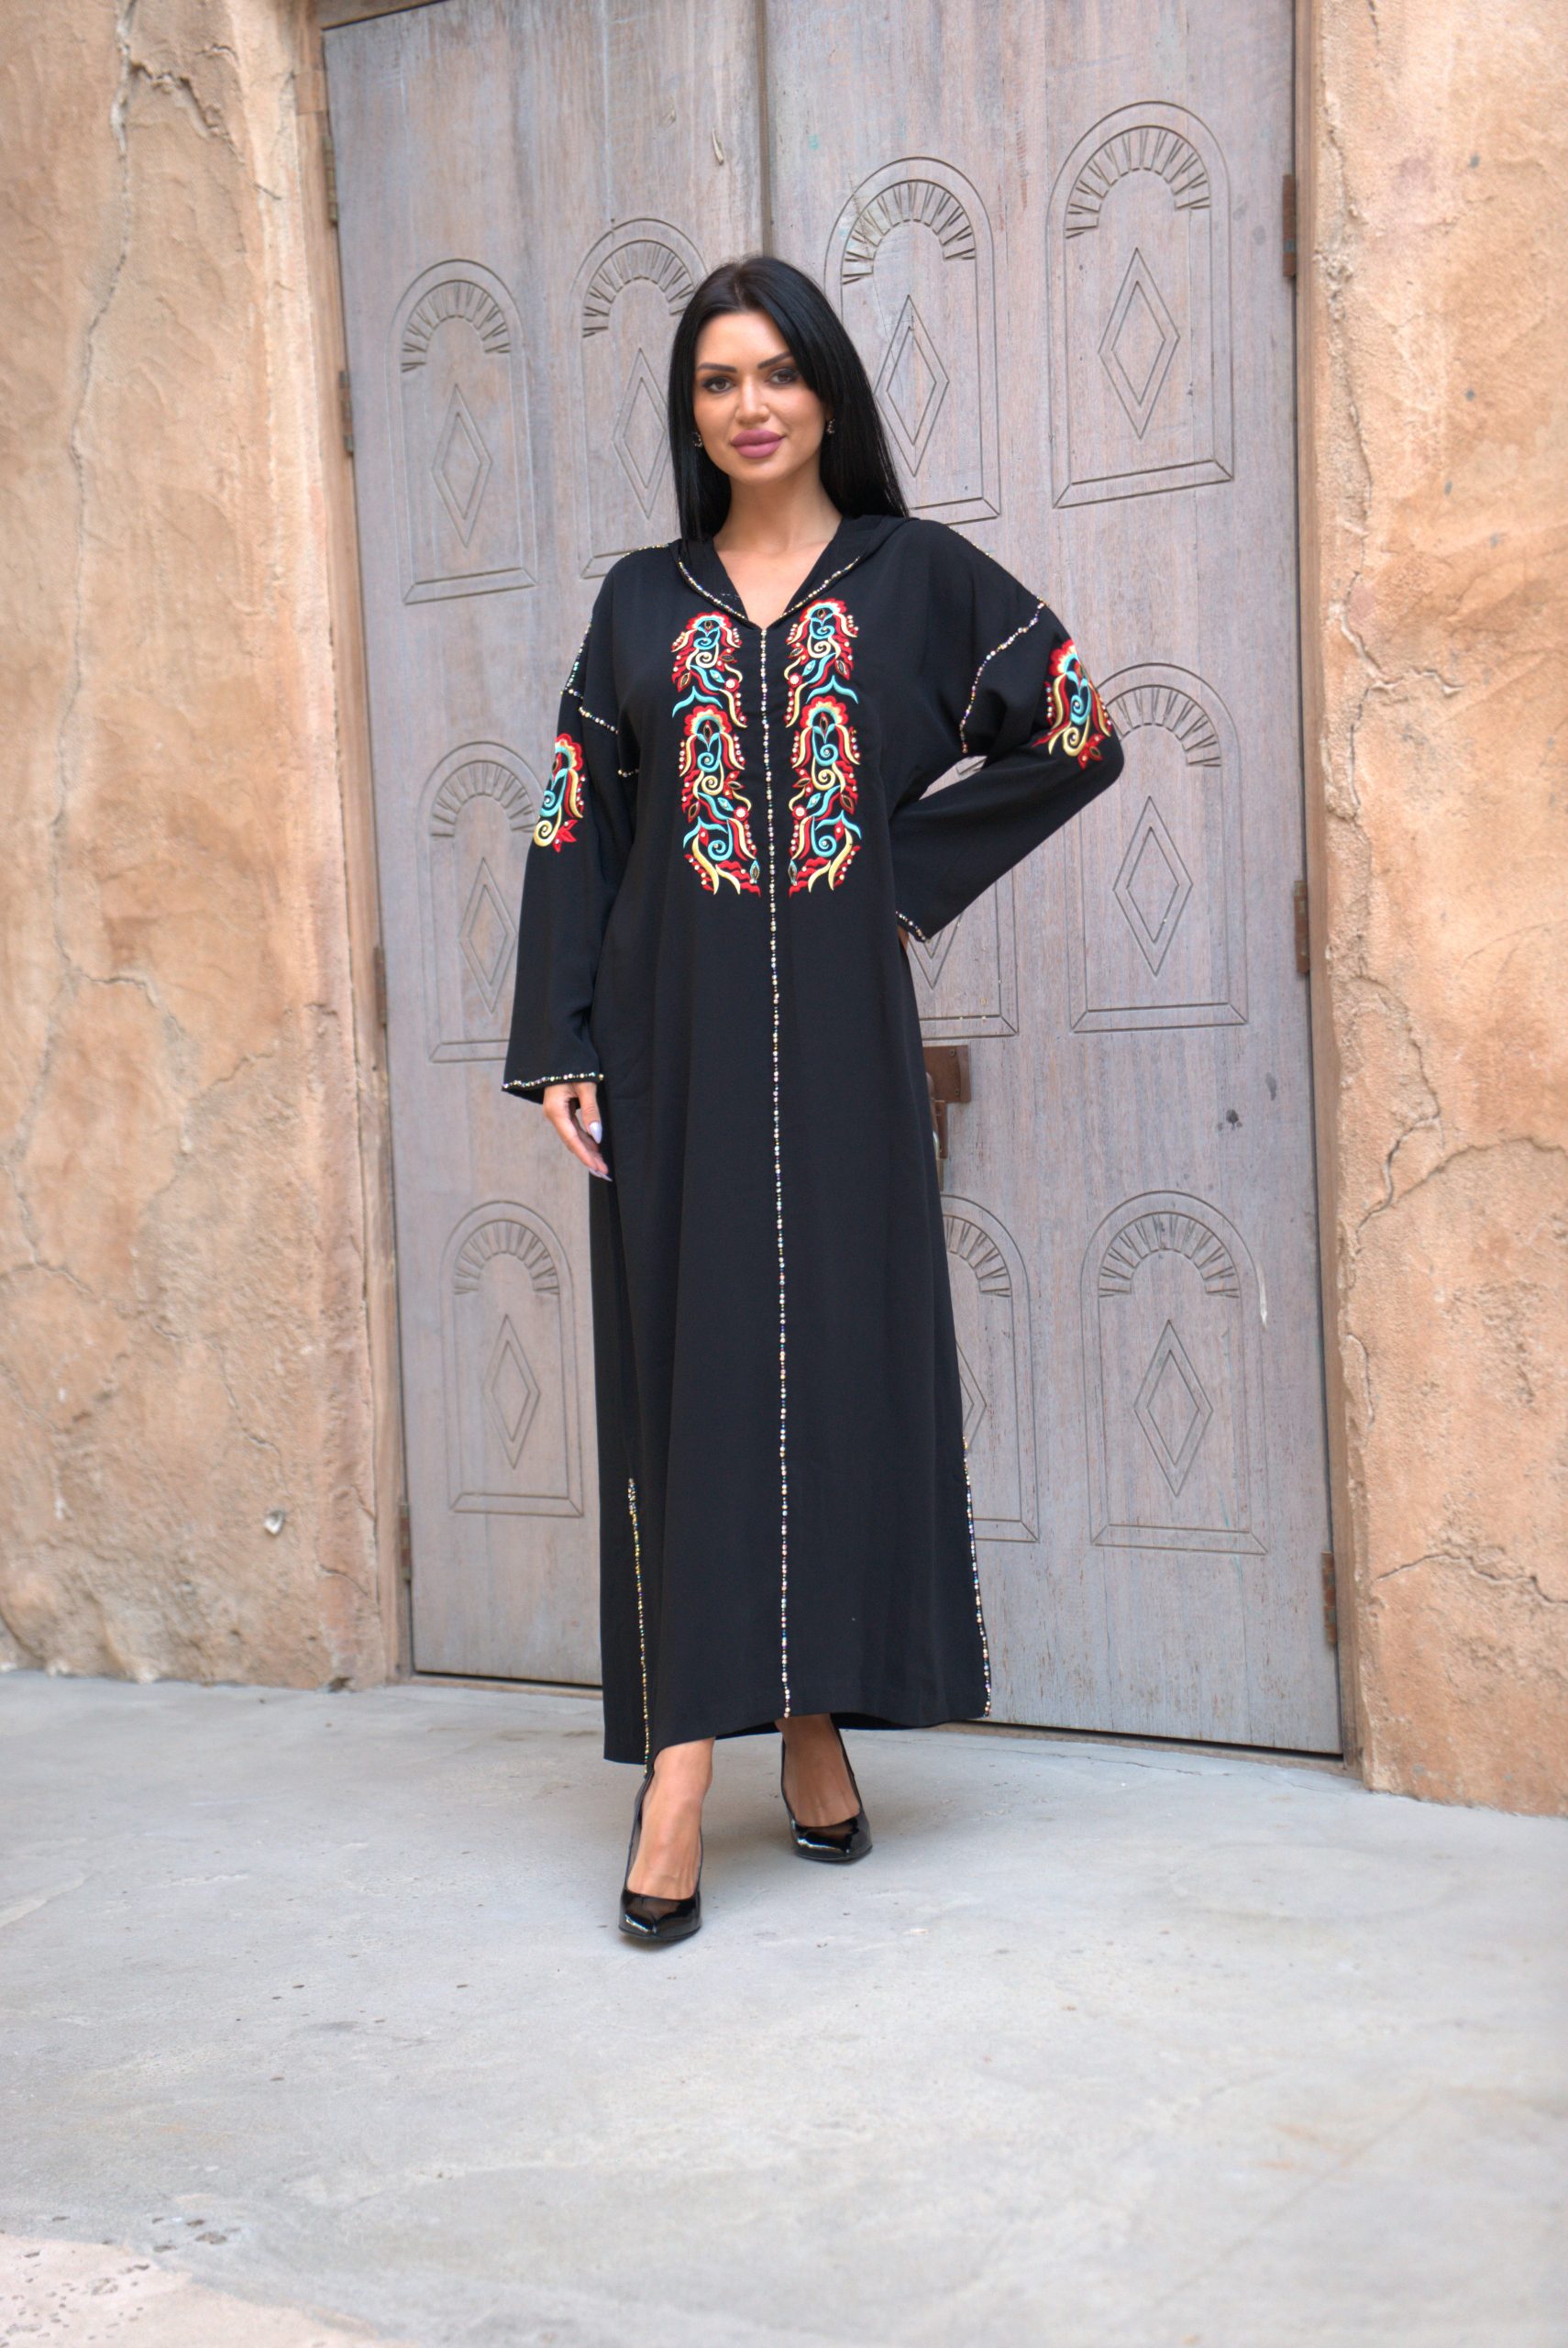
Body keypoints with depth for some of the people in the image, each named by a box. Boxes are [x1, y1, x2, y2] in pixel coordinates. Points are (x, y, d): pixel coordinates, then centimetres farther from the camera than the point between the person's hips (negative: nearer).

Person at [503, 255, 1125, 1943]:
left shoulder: (915, 572, 7)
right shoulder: (642, 598, 10)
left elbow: (1081, 732, 6)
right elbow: (576, 822, 6)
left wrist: (915, 853, -2)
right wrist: (557, 1044, -3)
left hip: (838, 1039, 0)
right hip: (678, 1041, 1)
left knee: (846, 1354, 2)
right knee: (689, 1363, -3)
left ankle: (816, 1723, 13)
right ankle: (681, 1767, -4)